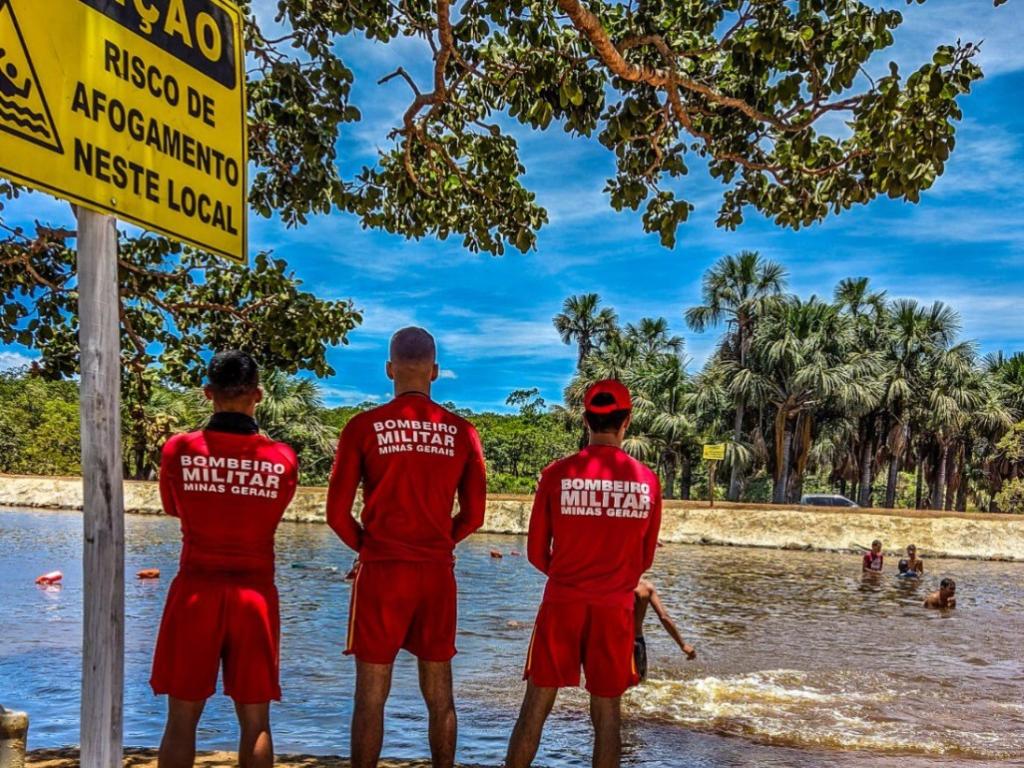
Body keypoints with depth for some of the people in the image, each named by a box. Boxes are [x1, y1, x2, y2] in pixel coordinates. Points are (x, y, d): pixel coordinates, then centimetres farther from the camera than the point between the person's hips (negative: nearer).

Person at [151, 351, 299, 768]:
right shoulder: (282, 459, -6)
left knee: (182, 719, 10)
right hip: (255, 593, 0)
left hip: (195, 592, 0)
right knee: (255, 721, 10)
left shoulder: (179, 450, -6)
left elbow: (173, 508, 10)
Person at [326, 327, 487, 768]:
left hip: (381, 571, -2)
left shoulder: (364, 427, -4)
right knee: (440, 695, 13)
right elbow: (474, 515, 5)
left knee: (371, 695, 5)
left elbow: (337, 513, -4)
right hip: (438, 573, 2)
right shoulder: (461, 431, 2)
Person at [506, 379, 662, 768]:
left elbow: (536, 552, 1)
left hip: (562, 603, -1)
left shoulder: (558, 474, -6)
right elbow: (645, 558, 8)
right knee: (607, 711, 9)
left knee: (536, 706, 7)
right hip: (615, 608, 1)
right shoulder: (647, 480, -2)